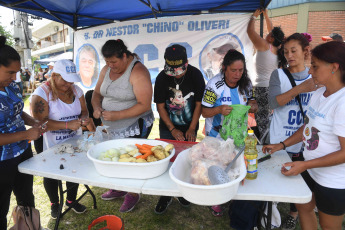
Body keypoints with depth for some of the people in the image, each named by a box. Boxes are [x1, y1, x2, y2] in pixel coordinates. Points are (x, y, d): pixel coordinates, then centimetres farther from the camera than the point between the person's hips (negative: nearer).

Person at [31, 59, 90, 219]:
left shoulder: (76, 90, -1)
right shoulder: (42, 93, -18)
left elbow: (84, 110, 6)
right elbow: (40, 122, -25)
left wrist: (84, 118, -17)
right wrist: (68, 125, -33)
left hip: (74, 142, 5)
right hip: (50, 145, -4)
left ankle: (71, 200, 41)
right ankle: (54, 204, 42)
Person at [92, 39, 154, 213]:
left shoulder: (137, 72, -20)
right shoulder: (106, 70, 5)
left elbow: (144, 105, -24)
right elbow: (97, 93, 13)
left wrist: (117, 115, -26)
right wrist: (97, 107, -9)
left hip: (134, 128, -7)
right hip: (112, 128, 7)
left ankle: (133, 194, 30)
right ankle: (119, 189, 43)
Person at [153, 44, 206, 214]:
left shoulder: (195, 74, -13)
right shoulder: (162, 78, -12)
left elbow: (199, 103, -8)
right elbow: (160, 106, -8)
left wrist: (192, 129, -11)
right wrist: (173, 130, -13)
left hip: (189, 128, 0)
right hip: (168, 128, 0)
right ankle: (166, 195, 24)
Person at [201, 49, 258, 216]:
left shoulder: (246, 83, -7)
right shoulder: (214, 85, -21)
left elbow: (250, 100, 7)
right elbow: (204, 112, -17)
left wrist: (253, 105, -18)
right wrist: (219, 109, -37)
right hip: (217, 136, -4)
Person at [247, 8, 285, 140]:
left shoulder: (264, 46, -11)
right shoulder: (277, 49, 8)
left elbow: (250, 31, -4)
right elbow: (272, 30, 23)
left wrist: (254, 16, 11)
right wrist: (265, 15, 25)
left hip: (262, 88, -8)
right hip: (273, 87, 8)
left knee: (261, 120, -4)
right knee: (269, 118, 15)